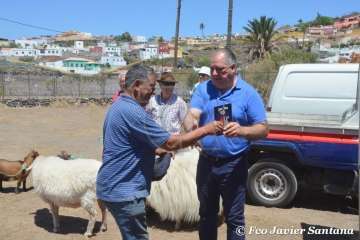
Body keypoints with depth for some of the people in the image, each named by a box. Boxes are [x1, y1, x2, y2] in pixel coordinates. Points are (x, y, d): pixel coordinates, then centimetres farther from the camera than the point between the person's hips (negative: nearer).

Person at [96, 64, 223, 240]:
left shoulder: (119, 106, 11)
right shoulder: (132, 111, -22)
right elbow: (171, 143, -19)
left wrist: (161, 150, 14)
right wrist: (206, 129, -12)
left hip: (115, 186, 10)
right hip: (123, 190, -10)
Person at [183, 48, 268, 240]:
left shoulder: (248, 93, -7)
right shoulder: (203, 89, 2)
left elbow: (263, 129, -8)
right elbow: (192, 114, -13)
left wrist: (242, 131, -28)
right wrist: (190, 126, -37)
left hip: (233, 165, -3)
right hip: (206, 162, 4)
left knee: (234, 217, 7)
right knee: (206, 213, 20)